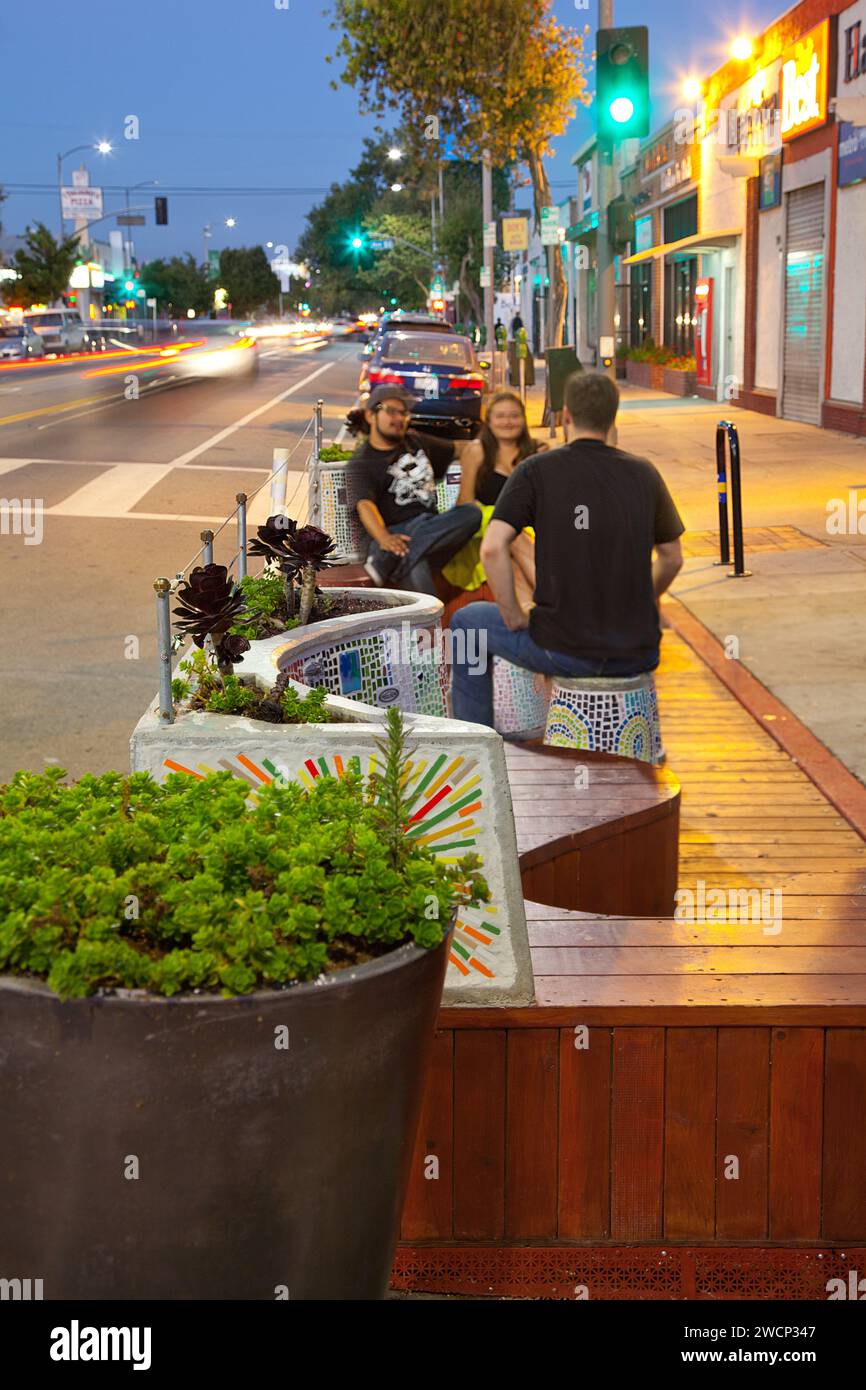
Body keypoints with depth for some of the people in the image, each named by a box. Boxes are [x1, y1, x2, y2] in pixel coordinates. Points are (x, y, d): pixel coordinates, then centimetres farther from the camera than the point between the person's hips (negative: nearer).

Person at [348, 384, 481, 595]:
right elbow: (365, 506, -14)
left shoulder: (416, 442, 27)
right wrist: (384, 538, -34)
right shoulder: (362, 461, 4)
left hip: (432, 524, 6)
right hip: (398, 531, -5)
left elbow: (456, 447, 44)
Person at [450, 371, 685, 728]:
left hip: (563, 651, -3)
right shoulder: (643, 474, 4)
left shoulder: (536, 471, -5)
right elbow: (672, 559, 11)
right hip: (637, 655, 4)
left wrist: (514, 618, -3)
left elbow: (492, 548, -15)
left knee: (467, 623, 24)